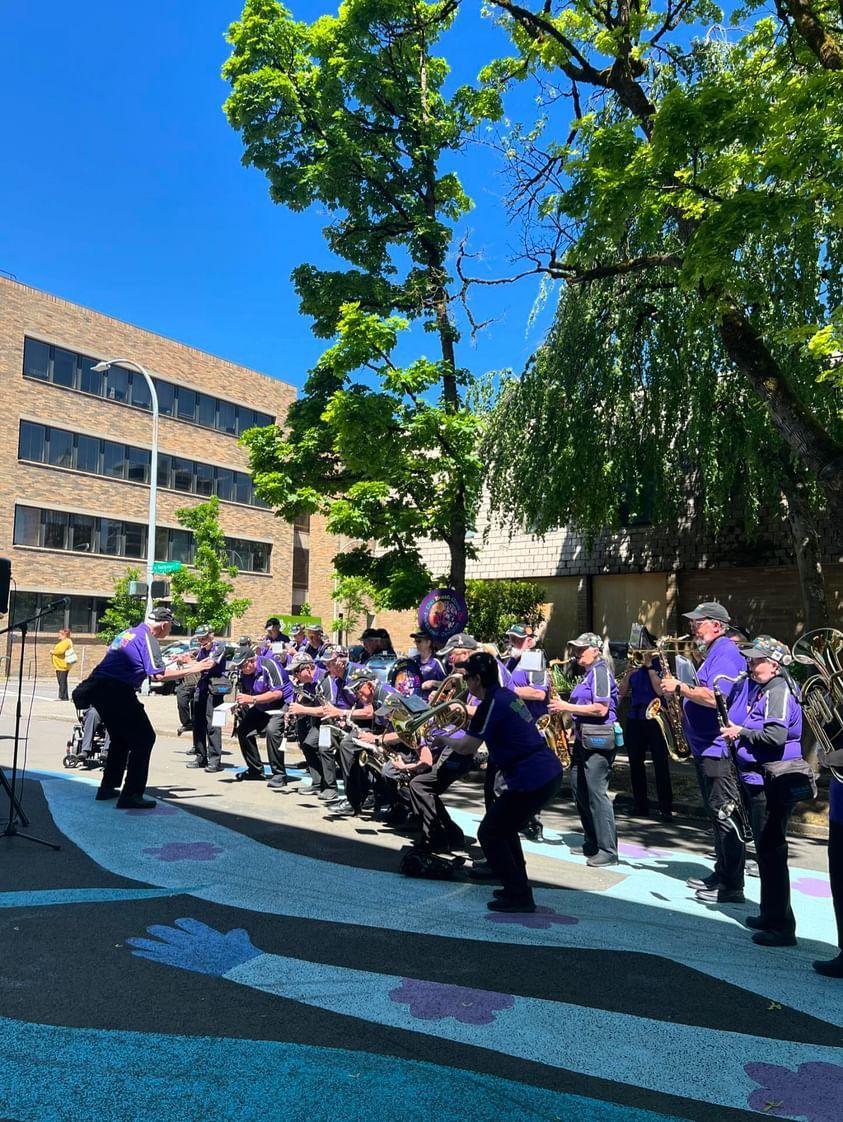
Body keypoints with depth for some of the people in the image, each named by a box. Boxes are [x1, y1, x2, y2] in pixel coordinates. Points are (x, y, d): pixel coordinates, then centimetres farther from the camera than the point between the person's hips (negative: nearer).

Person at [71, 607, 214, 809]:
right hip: (117, 691, -9)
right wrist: (191, 669, -8)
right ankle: (131, 795, -7)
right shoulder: (147, 638, -6)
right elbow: (158, 675, -14)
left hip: (97, 686, 10)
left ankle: (108, 788, 30)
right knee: (144, 738, -4)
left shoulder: (128, 632, 20)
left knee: (121, 738, 24)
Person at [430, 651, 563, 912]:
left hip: (531, 780, -10)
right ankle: (518, 887, 31)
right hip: (551, 772, 10)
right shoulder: (507, 695, 14)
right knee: (504, 828, 24)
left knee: (489, 834, 3)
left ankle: (518, 897, 7)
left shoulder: (491, 704, -14)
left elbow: (467, 747, -13)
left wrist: (444, 740, 5)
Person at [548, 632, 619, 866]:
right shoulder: (588, 674, 18)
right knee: (579, 790, 14)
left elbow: (601, 709, -21)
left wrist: (567, 707, -16)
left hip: (598, 739, -10)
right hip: (583, 738, 10)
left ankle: (608, 851, -2)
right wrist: (563, 707, 9)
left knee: (597, 793, -8)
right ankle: (592, 843, 24)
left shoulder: (600, 672, -11)